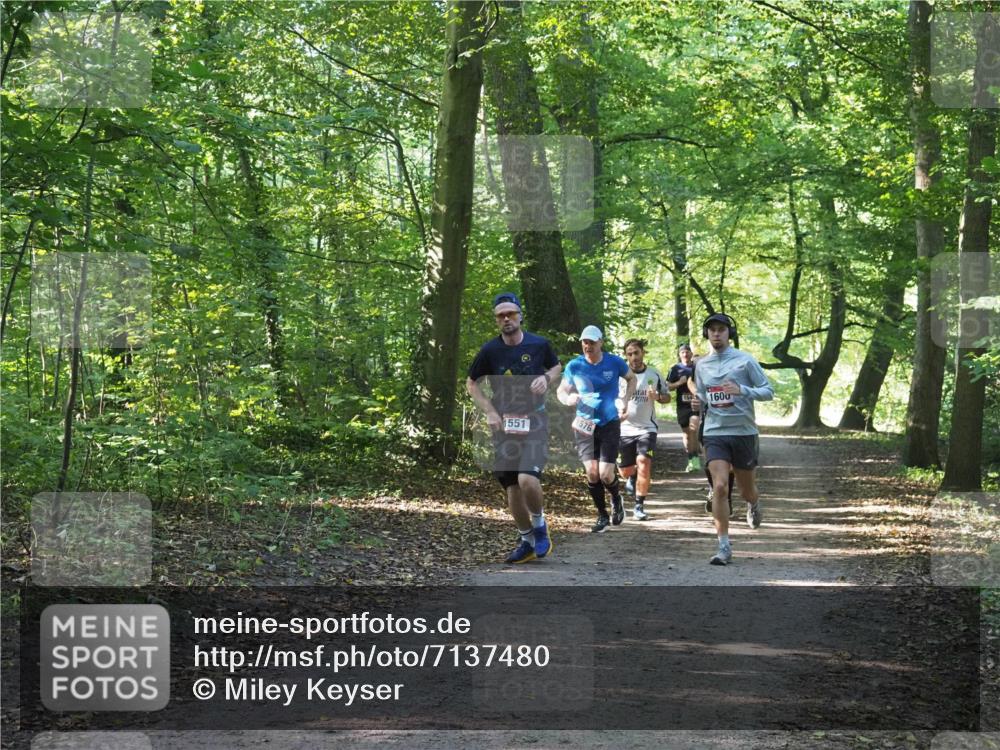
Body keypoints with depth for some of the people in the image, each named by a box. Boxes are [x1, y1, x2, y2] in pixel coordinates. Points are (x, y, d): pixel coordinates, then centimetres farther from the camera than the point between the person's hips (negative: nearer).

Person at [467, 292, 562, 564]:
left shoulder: (539, 345, -4)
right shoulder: (490, 350, -4)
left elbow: (556, 366, 16)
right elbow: (471, 383, 8)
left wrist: (546, 378, -6)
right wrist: (489, 412, -4)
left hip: (534, 421, -2)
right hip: (504, 424, 2)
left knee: (528, 480, -22)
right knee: (512, 488, 6)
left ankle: (539, 525, 6)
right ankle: (526, 541, 24)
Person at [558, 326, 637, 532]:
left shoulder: (614, 362, -4)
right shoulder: (574, 366, -3)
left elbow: (631, 378, 14)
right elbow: (561, 391, 6)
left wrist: (625, 399, -1)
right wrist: (568, 399, -17)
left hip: (610, 424, -1)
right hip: (584, 425, 1)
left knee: (605, 474, -8)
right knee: (592, 472, -6)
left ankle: (616, 499, 27)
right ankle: (602, 515, 13)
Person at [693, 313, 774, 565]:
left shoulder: (744, 361, -4)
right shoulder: (701, 365, 8)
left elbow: (768, 391, -3)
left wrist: (742, 390, -20)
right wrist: (697, 404, -2)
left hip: (744, 432, -1)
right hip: (715, 433, 1)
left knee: (746, 490, 11)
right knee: (719, 487, -15)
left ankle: (754, 505, 51)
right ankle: (724, 548, -12)